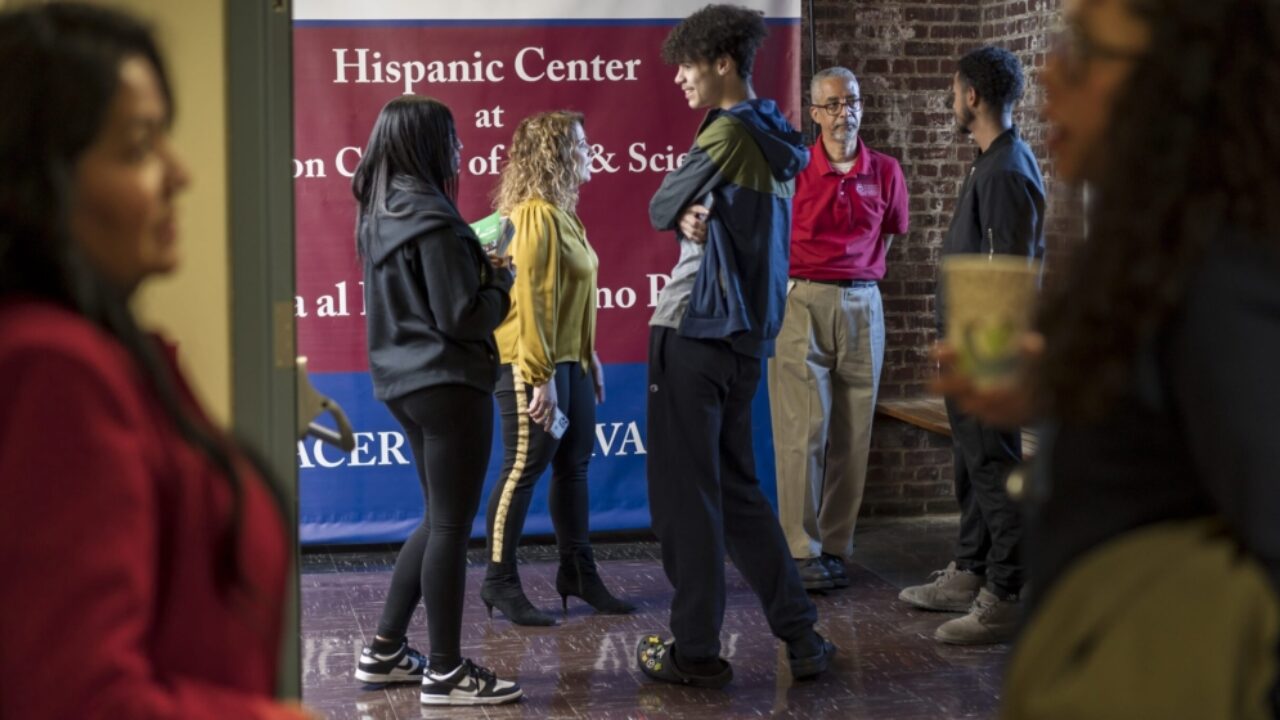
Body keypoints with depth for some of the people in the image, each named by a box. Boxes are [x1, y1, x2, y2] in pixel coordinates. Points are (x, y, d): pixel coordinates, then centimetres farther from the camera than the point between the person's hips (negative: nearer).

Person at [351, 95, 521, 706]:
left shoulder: (380, 216, 11)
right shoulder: (433, 220, -17)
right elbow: (461, 318, -19)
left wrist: (480, 271, 13)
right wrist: (501, 282, -2)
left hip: (405, 381, 9)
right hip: (448, 384, -9)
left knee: (440, 519, 18)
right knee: (451, 525, -2)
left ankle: (385, 651, 21)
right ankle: (446, 673, 4)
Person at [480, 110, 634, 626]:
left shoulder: (563, 213, 13)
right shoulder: (536, 216, -16)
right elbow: (530, 299, -21)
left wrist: (588, 355, 17)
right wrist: (541, 376, -23)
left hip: (569, 360, 10)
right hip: (532, 364, -10)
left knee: (574, 464, 13)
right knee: (525, 467, -3)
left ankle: (578, 573, 23)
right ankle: (499, 581, 6)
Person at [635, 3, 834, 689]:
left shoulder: (729, 131, -12)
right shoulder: (773, 143, 15)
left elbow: (661, 207, -5)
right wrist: (695, 218, -7)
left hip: (694, 334, -9)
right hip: (747, 338, 9)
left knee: (685, 497, -1)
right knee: (736, 489, 16)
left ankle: (696, 652, 5)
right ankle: (801, 637, 16)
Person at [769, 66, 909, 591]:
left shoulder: (885, 172, 7)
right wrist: (798, 280, 1)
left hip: (862, 305, 3)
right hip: (802, 304, -3)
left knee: (852, 433, 4)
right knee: (804, 429, -5)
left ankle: (836, 548, 12)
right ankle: (802, 551, 0)